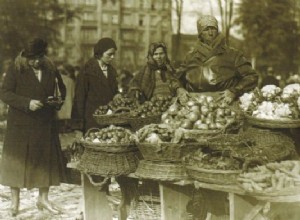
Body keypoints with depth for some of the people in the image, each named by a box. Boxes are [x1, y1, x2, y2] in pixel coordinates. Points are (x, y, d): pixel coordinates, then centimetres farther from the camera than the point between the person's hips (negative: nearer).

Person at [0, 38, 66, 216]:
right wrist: (27, 103, -22)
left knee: (46, 159, 7)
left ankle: (43, 198, 23)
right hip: (20, 124, -3)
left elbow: (62, 89, 17)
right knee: (18, 160, 4)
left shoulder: (51, 69, 5)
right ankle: (15, 200, 19)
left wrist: (58, 100, -5)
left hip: (46, 123, 4)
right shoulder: (16, 70, -6)